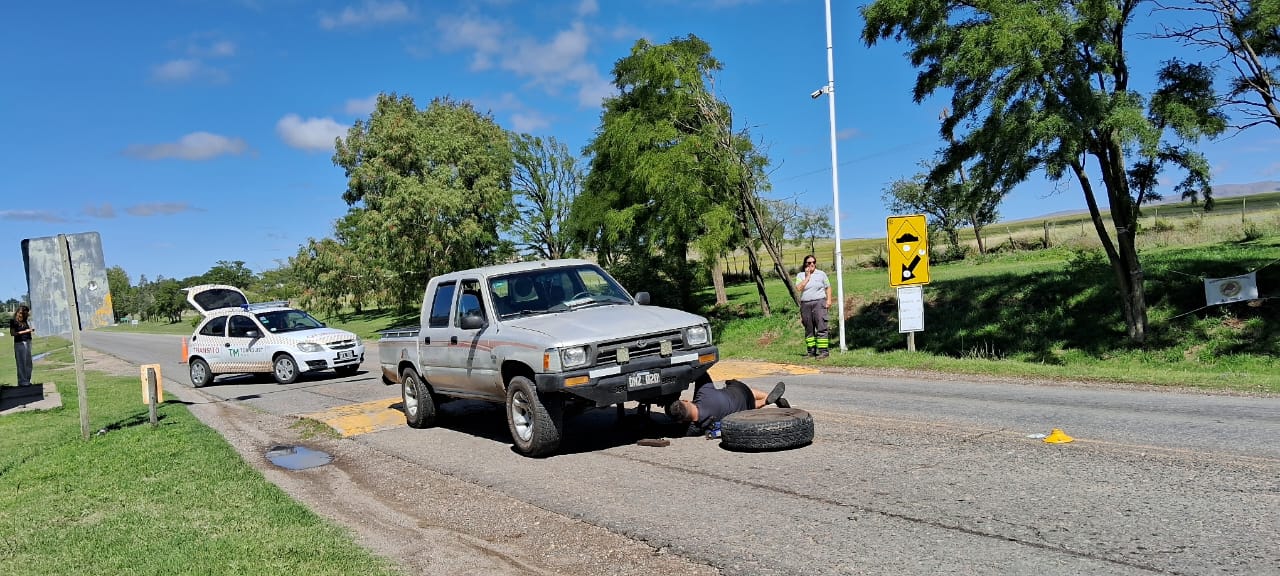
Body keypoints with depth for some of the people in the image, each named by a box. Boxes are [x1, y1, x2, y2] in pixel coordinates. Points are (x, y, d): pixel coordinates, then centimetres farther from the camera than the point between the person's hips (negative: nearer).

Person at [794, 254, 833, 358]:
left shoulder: (821, 274, 9)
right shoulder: (800, 275, 8)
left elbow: (828, 287, 11)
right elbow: (799, 288, -8)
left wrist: (829, 300, -1)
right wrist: (807, 277, -6)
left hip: (819, 302, -2)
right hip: (805, 304, 2)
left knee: (821, 327, -10)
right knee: (809, 329, 6)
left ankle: (823, 350, -11)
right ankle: (811, 350, 12)